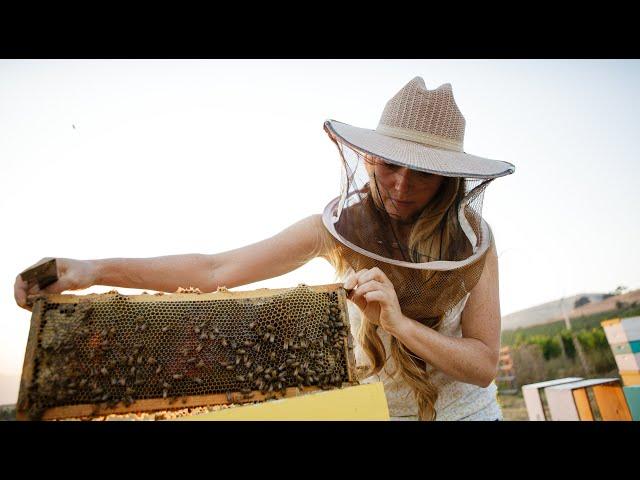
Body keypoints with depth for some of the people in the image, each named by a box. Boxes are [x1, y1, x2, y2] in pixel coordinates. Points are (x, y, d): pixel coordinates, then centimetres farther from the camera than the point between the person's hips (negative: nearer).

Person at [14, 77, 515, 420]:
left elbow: (485, 365, -16)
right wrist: (95, 269, -29)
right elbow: (219, 269, -20)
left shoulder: (473, 239, -16)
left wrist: (400, 324, -34)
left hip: (464, 408, 1)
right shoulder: (338, 224, -17)